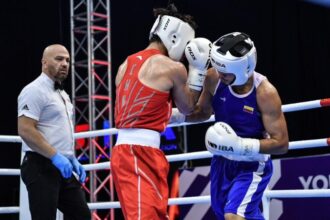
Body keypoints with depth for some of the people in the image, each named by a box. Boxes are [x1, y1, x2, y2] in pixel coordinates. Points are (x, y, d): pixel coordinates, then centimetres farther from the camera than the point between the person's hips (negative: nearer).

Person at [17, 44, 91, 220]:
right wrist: (56, 156, -22)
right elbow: (25, 130, -21)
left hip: (63, 168, 10)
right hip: (42, 167, -10)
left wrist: (72, 159, 14)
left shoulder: (62, 94, 20)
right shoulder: (35, 90, -11)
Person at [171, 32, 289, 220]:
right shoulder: (214, 78, -15)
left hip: (252, 167, -6)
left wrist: (241, 145, -35)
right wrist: (176, 115, -14)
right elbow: (204, 112, 6)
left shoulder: (265, 93, -27)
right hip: (222, 161, 6)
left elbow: (281, 144, -23)